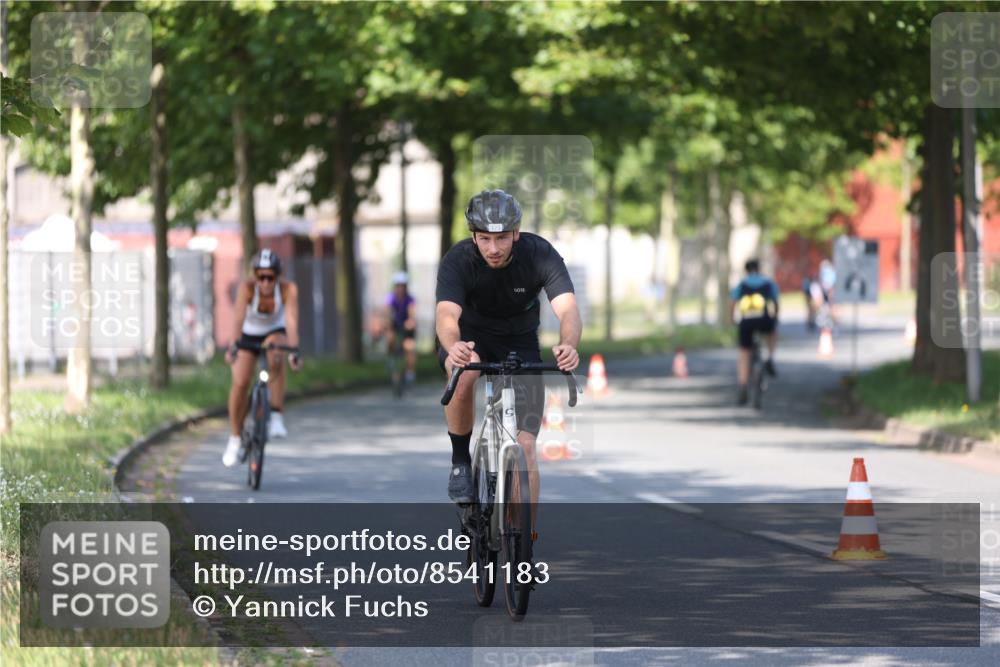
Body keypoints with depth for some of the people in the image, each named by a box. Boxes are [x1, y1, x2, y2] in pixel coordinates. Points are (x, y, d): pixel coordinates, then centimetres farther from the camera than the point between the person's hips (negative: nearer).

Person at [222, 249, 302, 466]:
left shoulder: (288, 289, -28)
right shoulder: (247, 288, -30)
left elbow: (291, 322, -35)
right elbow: (239, 319, -40)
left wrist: (294, 350, -50)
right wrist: (233, 347, -54)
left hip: (275, 333, 0)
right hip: (249, 335, 0)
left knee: (275, 359, -34)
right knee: (240, 383, -15)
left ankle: (276, 417, -26)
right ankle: (234, 438, 5)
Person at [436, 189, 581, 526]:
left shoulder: (540, 255, -26)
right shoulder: (457, 260, -27)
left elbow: (567, 308, -38)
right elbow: (447, 314, -42)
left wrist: (568, 344, -61)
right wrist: (453, 347, -66)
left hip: (520, 343, 1)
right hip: (470, 337, -1)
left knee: (525, 447, -9)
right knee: (463, 378, -37)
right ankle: (461, 460, -13)